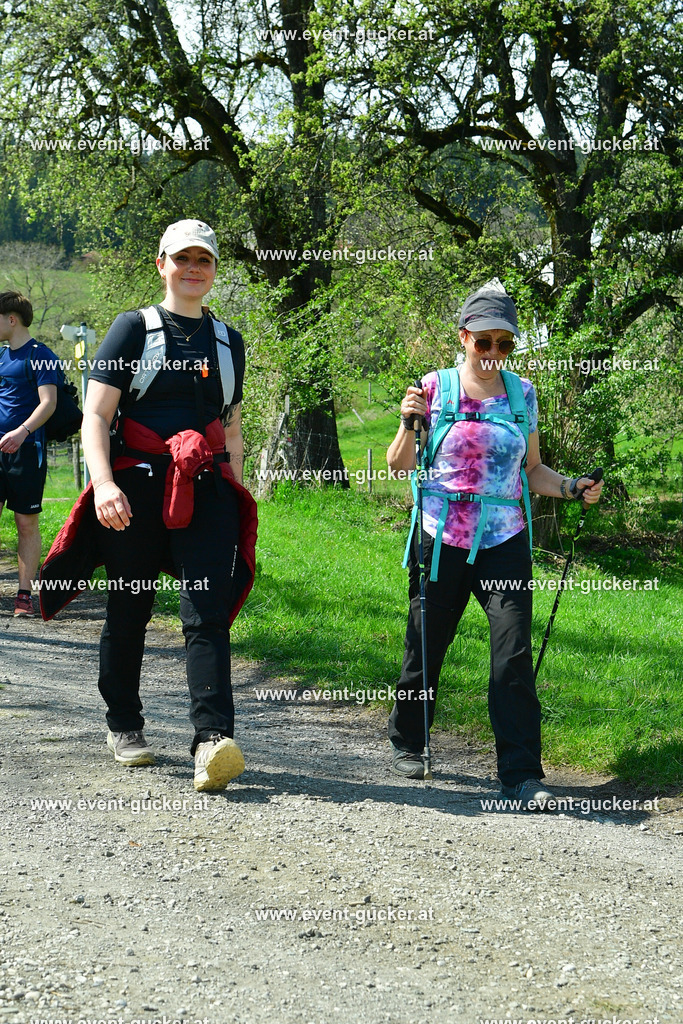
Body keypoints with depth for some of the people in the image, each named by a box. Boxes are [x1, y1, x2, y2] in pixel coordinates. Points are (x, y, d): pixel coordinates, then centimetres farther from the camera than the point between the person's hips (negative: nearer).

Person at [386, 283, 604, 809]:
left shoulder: (522, 393, 8)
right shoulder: (435, 388, 0)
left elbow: (532, 470, 15)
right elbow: (399, 466, 2)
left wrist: (572, 487, -2)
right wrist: (409, 424, -16)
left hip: (504, 540, 1)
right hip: (443, 540, -1)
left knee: (514, 654, -10)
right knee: (426, 646, 7)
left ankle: (522, 774, -7)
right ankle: (407, 743, 32)